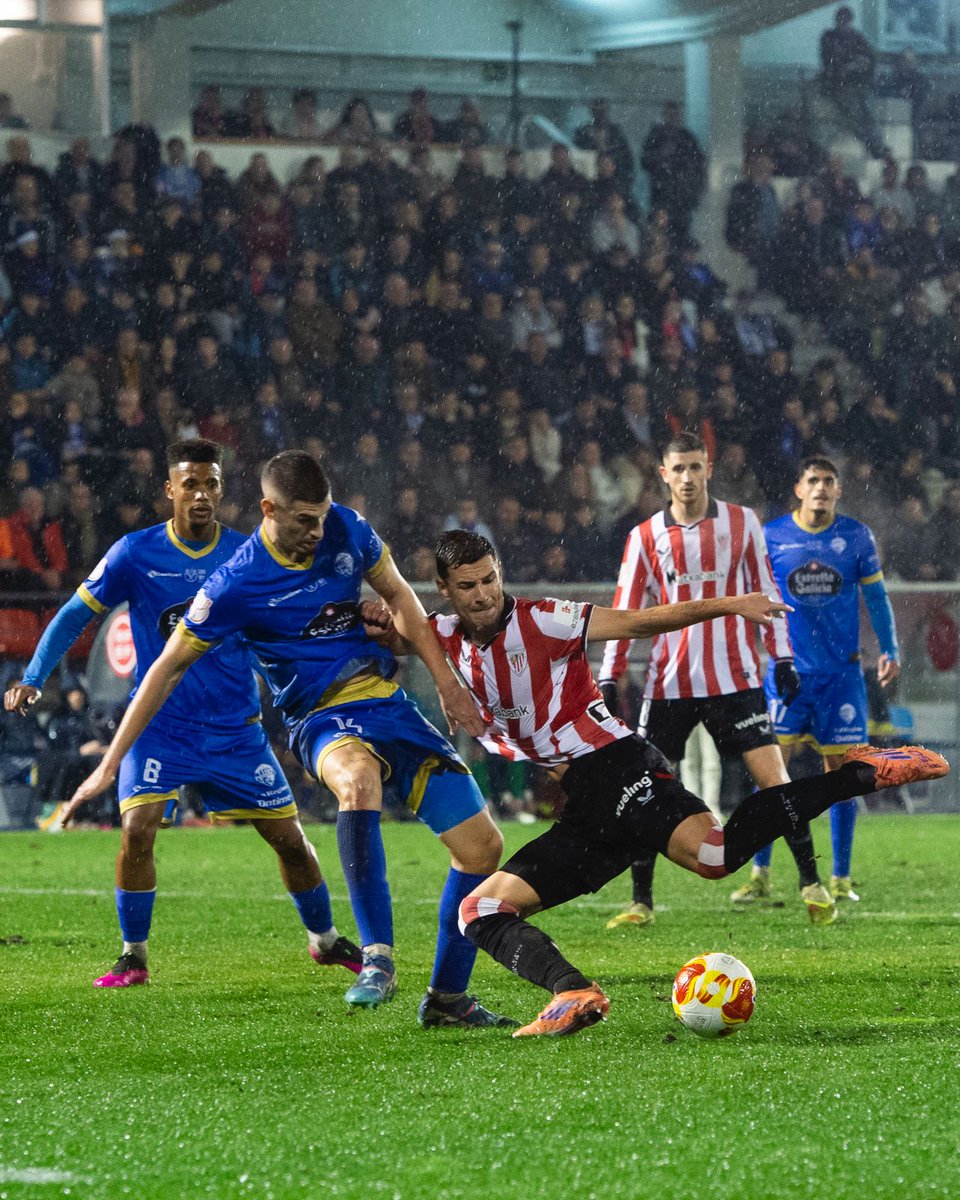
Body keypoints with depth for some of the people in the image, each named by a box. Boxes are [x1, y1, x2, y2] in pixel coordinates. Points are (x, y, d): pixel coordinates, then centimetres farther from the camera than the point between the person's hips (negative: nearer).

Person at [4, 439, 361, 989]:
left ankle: (326, 940, 28)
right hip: (159, 726, -2)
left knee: (289, 837, 4)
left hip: (237, 729, 2)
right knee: (137, 830, -20)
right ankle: (134, 958, -3)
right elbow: (76, 614, -1)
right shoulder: (135, 553, -6)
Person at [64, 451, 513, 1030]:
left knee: (483, 845, 0)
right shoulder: (237, 584, -15)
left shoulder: (348, 528, -2)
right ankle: (378, 959, -44)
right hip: (325, 721, -6)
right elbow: (169, 668, -7)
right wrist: (109, 765, -6)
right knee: (358, 779, -42)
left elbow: (397, 594, 15)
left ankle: (448, 998, 14)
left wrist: (447, 683, 10)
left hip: (390, 704, 6)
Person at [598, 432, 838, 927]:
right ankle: (641, 902, 9)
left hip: (734, 677, -1)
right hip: (668, 682, 1)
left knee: (773, 775, -8)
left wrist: (781, 658, 4)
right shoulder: (645, 537, 4)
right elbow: (624, 611, 5)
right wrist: (609, 678, -1)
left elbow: (765, 592, 9)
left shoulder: (741, 523, 4)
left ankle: (811, 883, 1)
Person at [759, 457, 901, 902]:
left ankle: (840, 879, 10)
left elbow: (875, 596, 11)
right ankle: (760, 875, -2)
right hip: (786, 668, -1)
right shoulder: (770, 536, 0)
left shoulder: (856, 536, 3)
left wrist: (890, 650, 2)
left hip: (841, 672, 1)